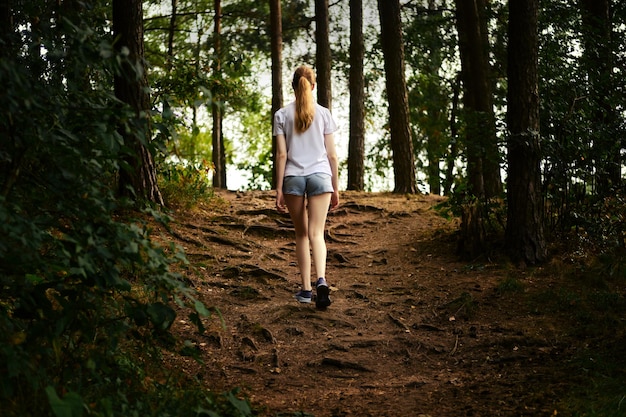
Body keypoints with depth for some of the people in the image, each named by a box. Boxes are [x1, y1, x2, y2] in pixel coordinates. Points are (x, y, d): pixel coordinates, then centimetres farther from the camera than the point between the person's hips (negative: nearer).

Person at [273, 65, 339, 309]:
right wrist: (335, 187, 12)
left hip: (293, 177, 0)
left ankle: (306, 288, 12)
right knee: (316, 233, -4)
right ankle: (321, 280, -27)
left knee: (301, 234, 12)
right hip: (320, 176, 0)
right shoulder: (324, 114, 5)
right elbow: (331, 154, 5)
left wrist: (279, 189, 2)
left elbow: (281, 155, -1)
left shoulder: (282, 115, 3)